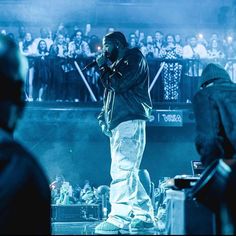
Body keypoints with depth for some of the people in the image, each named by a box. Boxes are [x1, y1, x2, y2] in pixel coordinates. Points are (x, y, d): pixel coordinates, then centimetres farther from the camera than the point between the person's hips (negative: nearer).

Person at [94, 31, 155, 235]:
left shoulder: (134, 58, 0)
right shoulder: (117, 64, 27)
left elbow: (118, 84, -13)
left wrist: (103, 66, 0)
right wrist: (104, 116, 12)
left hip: (131, 122, -10)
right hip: (118, 124, 10)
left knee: (122, 169, -17)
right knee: (128, 172, 7)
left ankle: (118, 218, -22)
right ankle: (144, 216, 10)